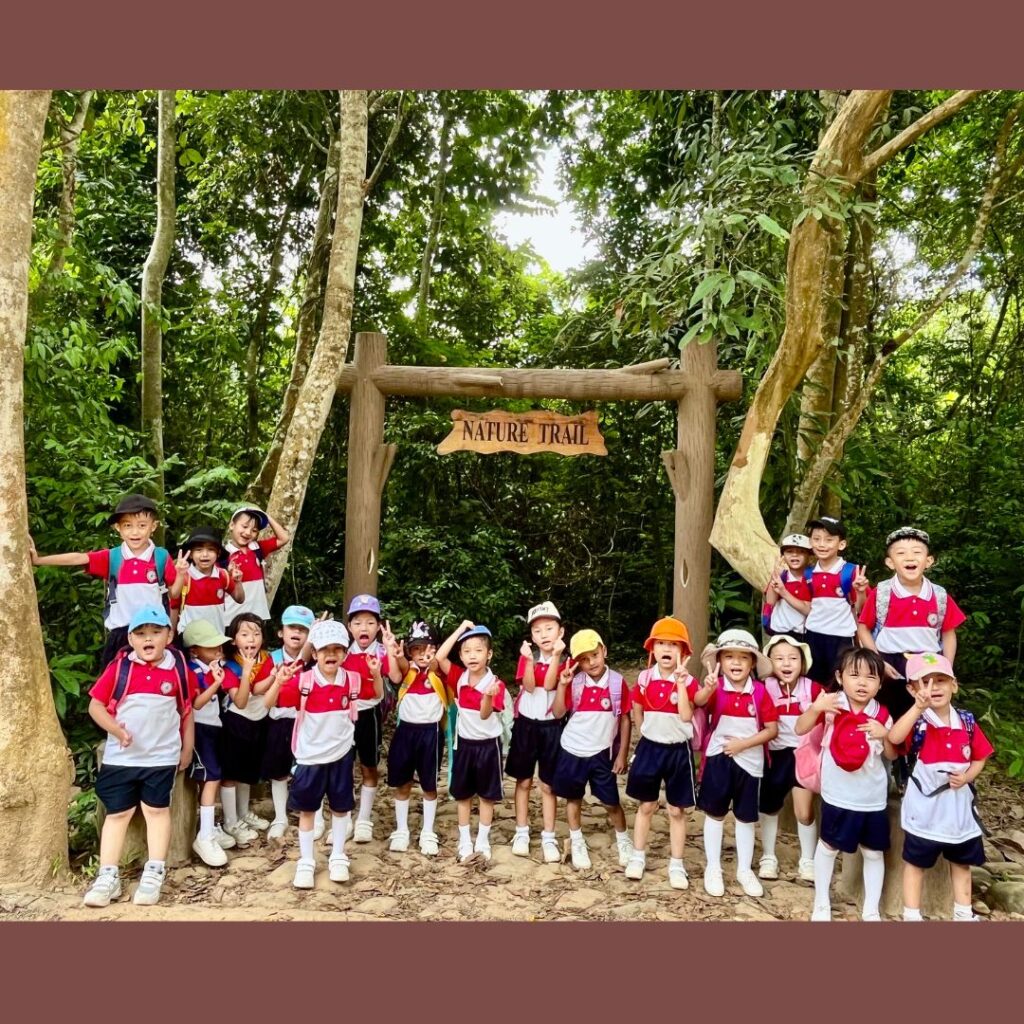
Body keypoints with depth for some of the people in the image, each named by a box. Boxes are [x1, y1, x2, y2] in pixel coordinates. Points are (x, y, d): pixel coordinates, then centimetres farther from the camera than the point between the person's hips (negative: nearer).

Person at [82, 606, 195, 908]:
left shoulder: (179, 669, -5)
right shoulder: (119, 667, -7)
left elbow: (187, 711, 5)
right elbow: (96, 705, -3)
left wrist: (187, 749, 7)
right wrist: (115, 729, -18)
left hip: (162, 756, 0)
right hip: (120, 756, 0)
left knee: (157, 811, 8)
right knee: (116, 814, 8)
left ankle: (154, 874, 17)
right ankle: (108, 876, 16)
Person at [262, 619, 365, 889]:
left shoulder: (352, 680, -8)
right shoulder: (303, 681, -15)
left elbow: (377, 695, 8)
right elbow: (269, 703, -17)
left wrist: (376, 673, -11)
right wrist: (279, 681, -37)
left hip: (341, 755, 2)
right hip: (310, 756, -2)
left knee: (341, 808, 14)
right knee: (307, 810, 10)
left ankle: (338, 858, 32)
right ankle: (305, 862, 25)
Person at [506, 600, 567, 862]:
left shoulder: (564, 661, -5)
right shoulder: (527, 657, -1)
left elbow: (548, 685, -22)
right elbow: (529, 686, -16)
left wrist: (556, 655, -30)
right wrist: (529, 659, -29)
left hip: (552, 726, -1)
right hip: (526, 724, 1)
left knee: (548, 785, 5)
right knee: (523, 781, 10)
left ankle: (548, 838, 13)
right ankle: (522, 833, 22)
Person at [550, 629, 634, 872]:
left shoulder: (617, 682, -11)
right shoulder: (574, 682, -8)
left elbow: (625, 719, -3)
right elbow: (558, 713, -9)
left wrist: (622, 754, -2)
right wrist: (562, 684, -20)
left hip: (602, 752, -1)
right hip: (572, 750, 1)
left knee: (611, 802, 6)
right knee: (573, 798, 14)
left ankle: (623, 841, 31)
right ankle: (577, 844, 33)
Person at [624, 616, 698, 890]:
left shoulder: (688, 681, -10)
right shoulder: (644, 678, -3)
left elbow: (686, 716, -23)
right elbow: (637, 714, 10)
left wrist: (680, 681, -26)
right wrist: (650, 732, 5)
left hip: (678, 751, -2)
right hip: (650, 748, 2)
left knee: (677, 810, 8)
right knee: (646, 806, 14)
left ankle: (676, 865, 19)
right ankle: (638, 857, 27)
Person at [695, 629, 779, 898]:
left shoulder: (760, 691, -8)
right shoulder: (716, 686, -12)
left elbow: (772, 729, -6)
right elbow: (698, 702, -33)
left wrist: (743, 743, -16)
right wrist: (707, 689, -56)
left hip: (749, 760, 1)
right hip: (718, 758, -1)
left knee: (746, 817, 14)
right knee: (714, 813, 10)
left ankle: (745, 870, 30)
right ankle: (712, 868, 24)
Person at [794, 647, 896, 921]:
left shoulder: (881, 715, -4)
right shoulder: (833, 706, -11)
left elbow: (892, 755, 6)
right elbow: (799, 730, -15)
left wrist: (885, 734, -14)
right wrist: (815, 708, -31)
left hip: (872, 796, 2)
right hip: (838, 794, -2)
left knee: (874, 852, 13)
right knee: (828, 846, 12)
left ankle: (871, 910, 30)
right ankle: (821, 903, 30)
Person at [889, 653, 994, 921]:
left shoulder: (967, 721, -3)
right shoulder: (917, 721, -16)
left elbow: (979, 758, 7)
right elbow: (894, 738, -37)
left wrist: (967, 776, -12)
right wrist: (918, 707, -43)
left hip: (959, 806, 5)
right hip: (925, 808, -5)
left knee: (961, 861, 22)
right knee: (915, 862, 9)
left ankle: (963, 913, 40)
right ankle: (911, 915, 21)